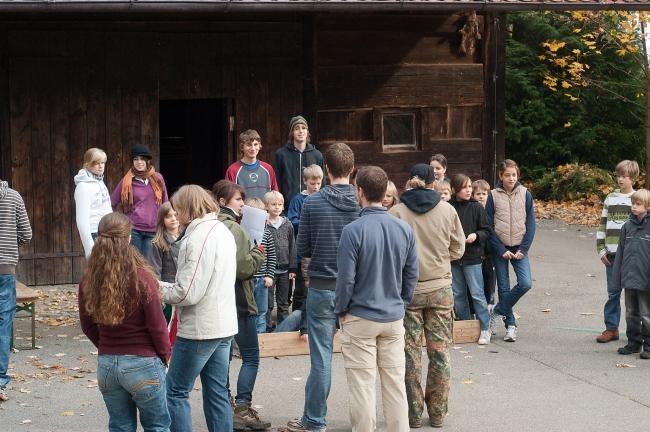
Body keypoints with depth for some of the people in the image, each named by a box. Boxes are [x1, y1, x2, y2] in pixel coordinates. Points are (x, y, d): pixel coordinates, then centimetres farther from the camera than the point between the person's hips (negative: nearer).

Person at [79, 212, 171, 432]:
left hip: (106, 364, 4)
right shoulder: (141, 276, -17)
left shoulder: (89, 279, -4)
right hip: (143, 363, -4)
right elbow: (157, 325, -12)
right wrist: (166, 354, 4)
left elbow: (88, 327, 7)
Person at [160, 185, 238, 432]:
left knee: (176, 392, 0)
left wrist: (160, 290, -5)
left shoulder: (198, 238, -18)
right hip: (224, 326, 9)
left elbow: (188, 293, -22)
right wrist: (166, 286, 8)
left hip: (200, 329, -9)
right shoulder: (223, 232, 12)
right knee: (217, 393, 12)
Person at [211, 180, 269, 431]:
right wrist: (259, 254, -3)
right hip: (238, 300, -8)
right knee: (251, 356, 0)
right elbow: (243, 267, -20)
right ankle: (242, 409, -5)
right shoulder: (233, 228, -17)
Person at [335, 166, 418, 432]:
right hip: (394, 319, 4)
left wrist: (340, 311, 0)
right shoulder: (405, 230, -1)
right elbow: (411, 275, 4)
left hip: (360, 319, -4)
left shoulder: (353, 231, -16)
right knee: (395, 383, 12)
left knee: (362, 386, 4)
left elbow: (346, 278, -14)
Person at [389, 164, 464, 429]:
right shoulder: (447, 211, -3)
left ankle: (413, 414, 11)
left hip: (407, 290, -1)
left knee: (411, 352, 7)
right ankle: (437, 414, 14)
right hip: (440, 289, 1)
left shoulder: (396, 212, -9)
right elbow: (458, 250, 5)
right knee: (440, 352, 9)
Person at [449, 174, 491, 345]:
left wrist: (476, 236, -18)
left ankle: (485, 329, 7)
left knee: (477, 293, -2)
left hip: (472, 256, -3)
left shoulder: (476, 207, -5)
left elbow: (486, 231, 0)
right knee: (458, 294, 11)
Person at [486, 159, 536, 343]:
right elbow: (489, 226, -4)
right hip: (500, 248, -1)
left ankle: (497, 311, 6)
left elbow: (530, 224, 1)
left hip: (519, 247, 1)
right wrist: (502, 251, -10)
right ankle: (510, 325, 14)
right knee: (504, 287, 2)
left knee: (526, 283, -14)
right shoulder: (493, 196, -3)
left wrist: (523, 249, -8)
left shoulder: (525, 194, 0)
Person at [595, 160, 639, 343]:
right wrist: (601, 249, 4)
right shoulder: (611, 199, 9)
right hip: (612, 253, 3)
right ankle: (611, 328, 13)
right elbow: (603, 225, 12)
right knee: (613, 292, 7)